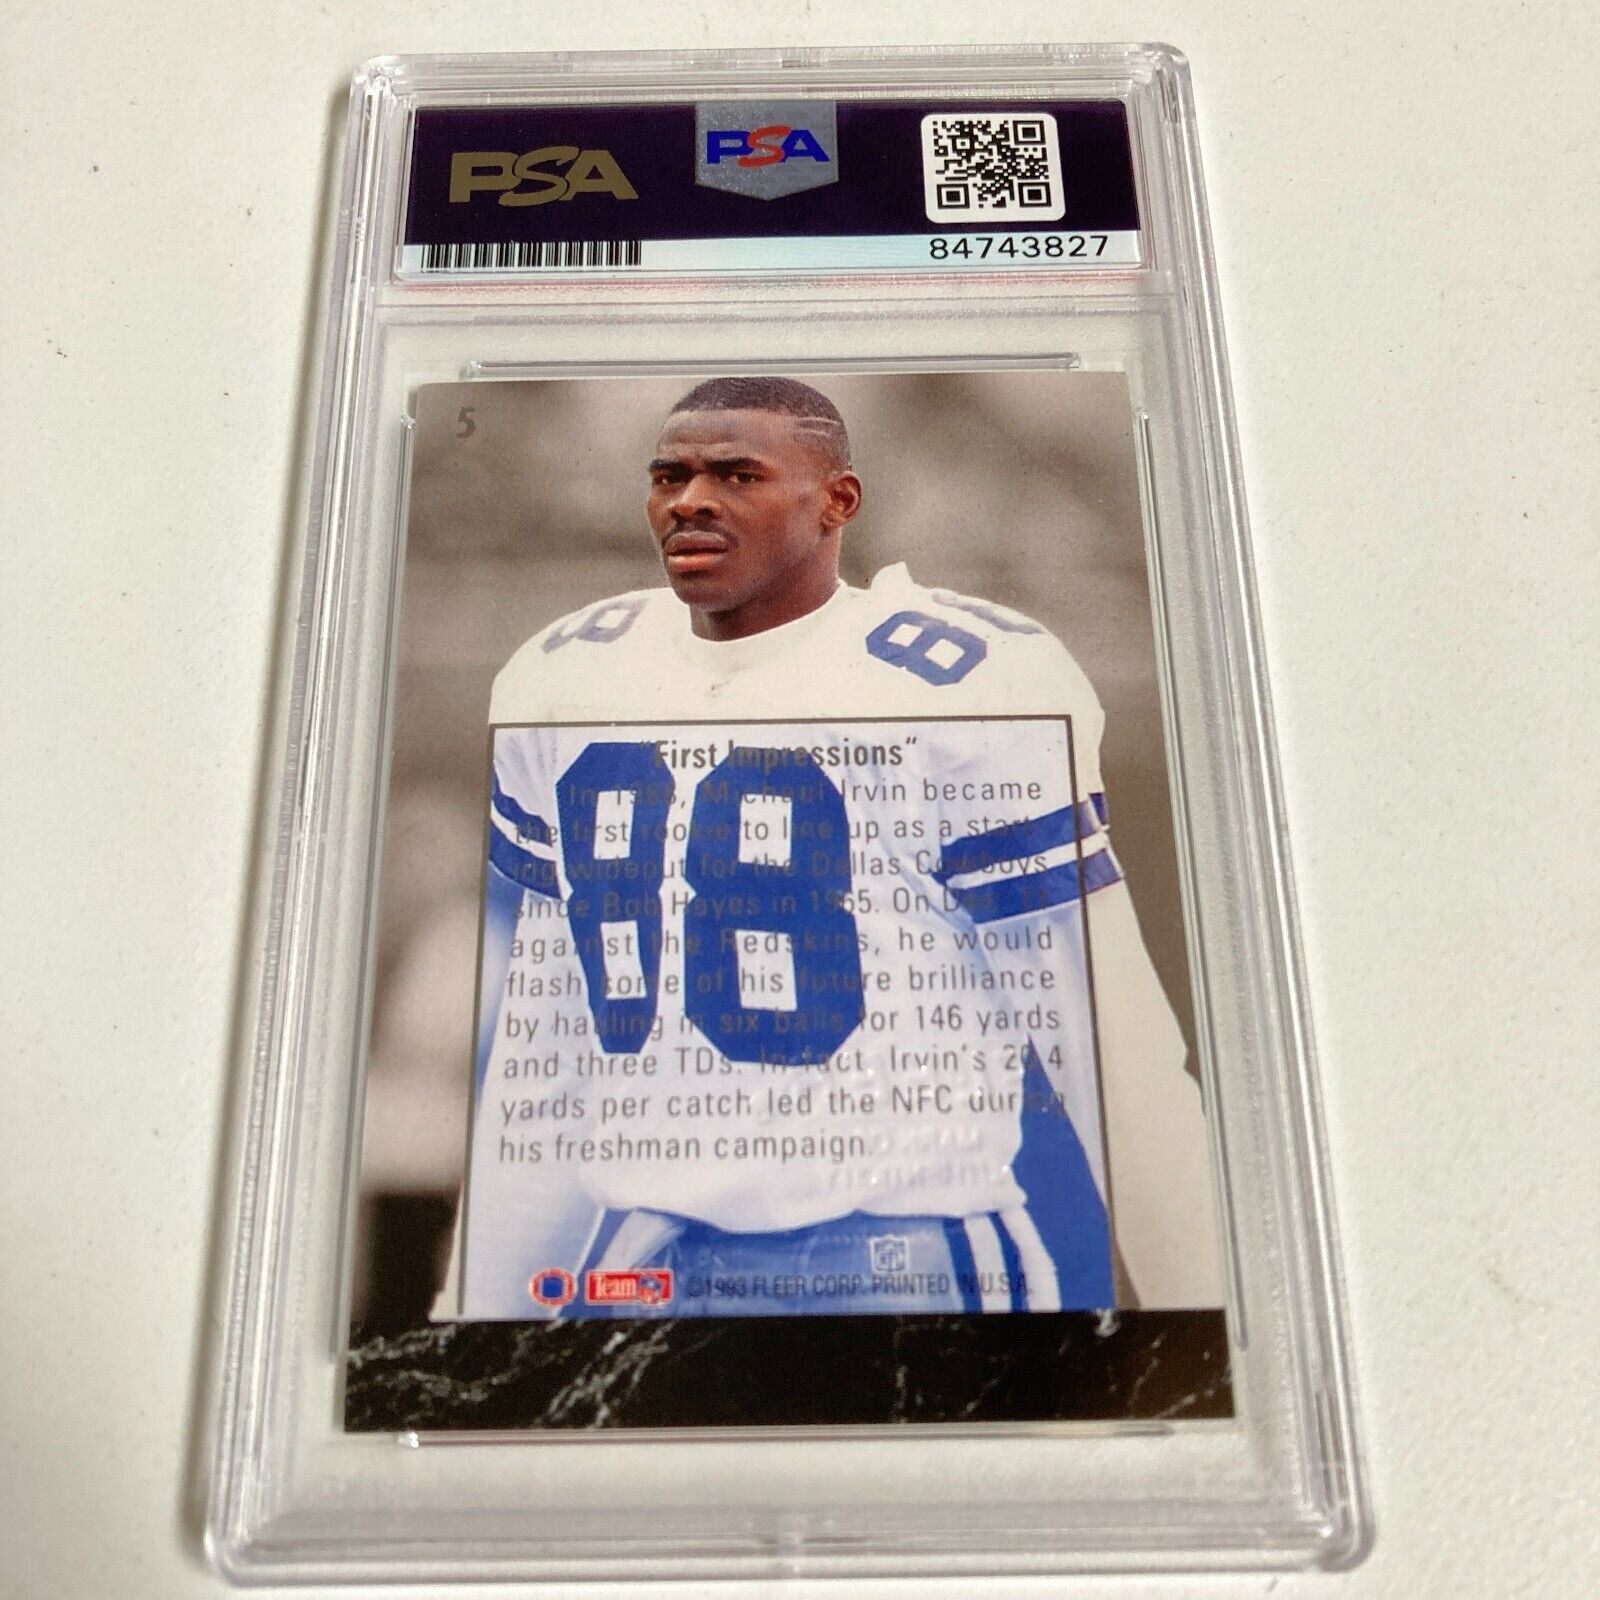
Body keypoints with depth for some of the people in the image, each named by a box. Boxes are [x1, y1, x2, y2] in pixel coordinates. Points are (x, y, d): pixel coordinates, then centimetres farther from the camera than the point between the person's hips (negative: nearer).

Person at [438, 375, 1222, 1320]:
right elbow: (536, 1029, 10)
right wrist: (480, 1291, 13)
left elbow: (1102, 1032, -10)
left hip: (913, 1249, -4)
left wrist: (1193, 1298, -8)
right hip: (638, 1248, 5)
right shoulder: (558, 683, 4)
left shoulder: (967, 690, -13)